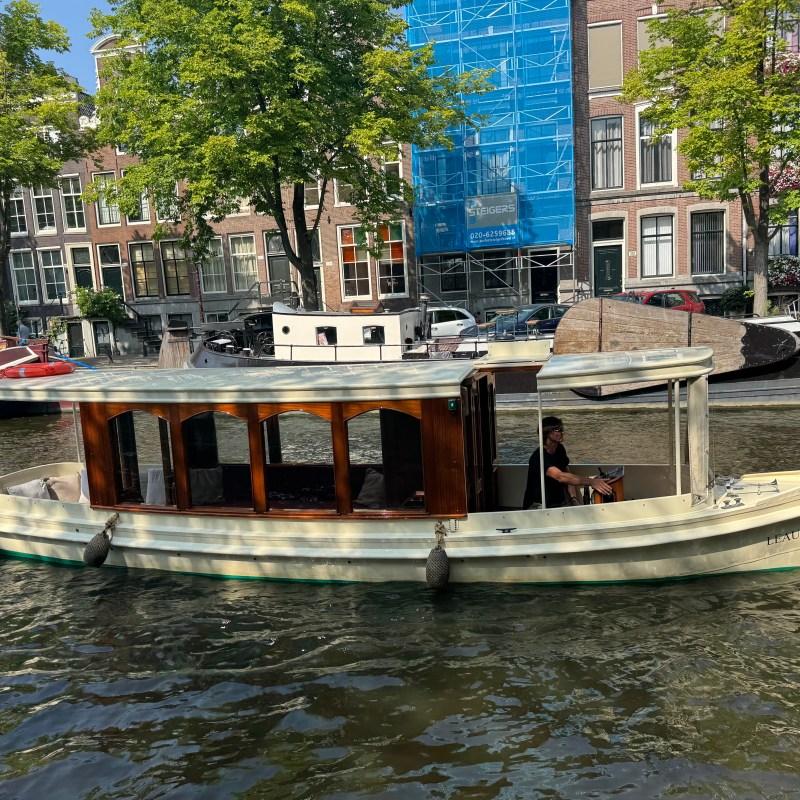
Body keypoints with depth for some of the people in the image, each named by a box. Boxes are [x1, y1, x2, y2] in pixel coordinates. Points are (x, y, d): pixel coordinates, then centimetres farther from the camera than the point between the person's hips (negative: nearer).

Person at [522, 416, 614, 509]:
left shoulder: (560, 449, 5)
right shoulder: (538, 457, -22)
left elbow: (568, 475, 8)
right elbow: (560, 477, -35)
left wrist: (573, 498, -8)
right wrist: (591, 482, -41)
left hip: (559, 503, 7)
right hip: (539, 506, -7)